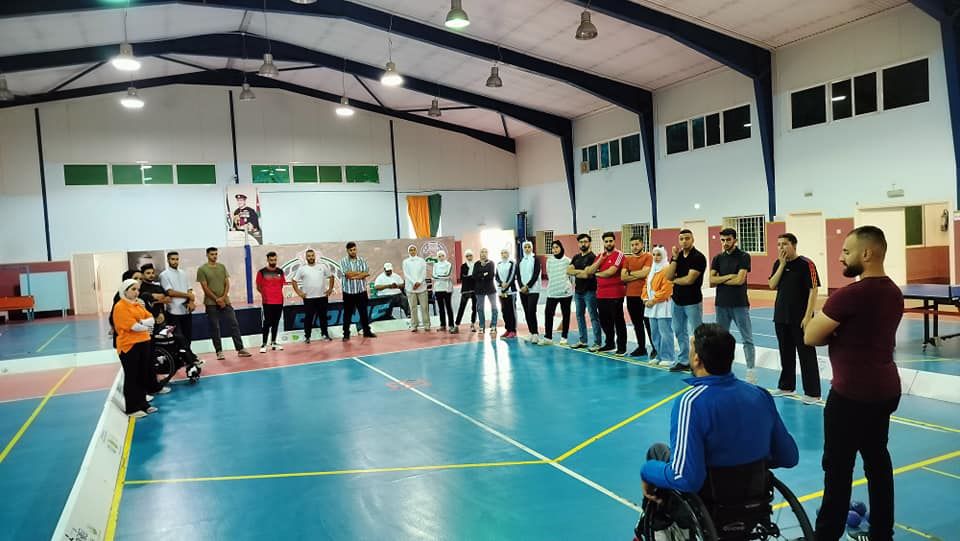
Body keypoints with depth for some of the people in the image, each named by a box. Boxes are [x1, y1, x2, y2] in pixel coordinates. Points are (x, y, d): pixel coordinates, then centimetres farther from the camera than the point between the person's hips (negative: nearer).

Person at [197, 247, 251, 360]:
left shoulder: (222, 267, 9)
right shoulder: (202, 269, -3)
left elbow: (227, 283, 6)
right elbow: (205, 288, -8)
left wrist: (223, 297, -8)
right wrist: (216, 300, -11)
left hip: (225, 301, 4)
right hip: (211, 303, -3)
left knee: (234, 325, 0)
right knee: (214, 328, 2)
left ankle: (240, 349, 4)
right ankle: (219, 352, 10)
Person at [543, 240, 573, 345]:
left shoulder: (567, 260, -4)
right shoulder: (549, 260, 6)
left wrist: (571, 286, -5)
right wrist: (553, 283, 9)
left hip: (565, 292, -3)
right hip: (552, 292, 3)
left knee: (565, 315, 7)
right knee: (548, 313, -3)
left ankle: (564, 337, 15)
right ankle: (547, 337, 3)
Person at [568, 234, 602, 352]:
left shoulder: (592, 257, -9)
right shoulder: (576, 257, 13)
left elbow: (587, 274, -18)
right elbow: (568, 270, 2)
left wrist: (575, 272, -2)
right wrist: (580, 272, -12)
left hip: (589, 292, -8)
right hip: (578, 291, 8)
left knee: (594, 317, -4)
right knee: (580, 315, 13)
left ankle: (597, 343, -2)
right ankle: (582, 340, 23)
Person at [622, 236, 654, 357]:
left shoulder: (648, 257, -3)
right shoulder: (627, 259, 11)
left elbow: (645, 272, -17)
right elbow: (622, 277, 1)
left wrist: (630, 273, -3)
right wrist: (638, 275, -9)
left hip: (643, 295, -5)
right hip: (630, 296, 5)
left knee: (648, 323, -3)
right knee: (637, 324, 11)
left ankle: (655, 348, 4)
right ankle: (641, 348, 20)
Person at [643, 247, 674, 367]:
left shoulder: (667, 270, -9)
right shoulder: (652, 270, 18)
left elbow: (666, 289, -17)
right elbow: (646, 286, 19)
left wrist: (654, 300, -15)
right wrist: (646, 299, 3)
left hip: (663, 306, -9)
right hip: (651, 306, 9)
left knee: (665, 332, -8)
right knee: (654, 333, 12)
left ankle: (667, 358, -3)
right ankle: (660, 356, 21)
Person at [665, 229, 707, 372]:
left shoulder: (698, 257, -13)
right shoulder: (676, 256, 7)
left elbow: (689, 279, -19)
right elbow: (668, 276, -3)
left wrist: (675, 280, -3)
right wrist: (675, 258, -11)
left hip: (692, 301, -7)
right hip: (677, 300, 7)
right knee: (680, 332, 14)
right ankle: (683, 361, 25)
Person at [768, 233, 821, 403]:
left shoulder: (806, 264, -11)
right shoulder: (778, 263, 8)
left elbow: (813, 290, -14)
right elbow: (772, 285, -2)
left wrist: (808, 316, -19)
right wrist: (782, 264, -9)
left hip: (800, 318, -6)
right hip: (781, 317, 6)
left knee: (807, 355, 0)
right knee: (786, 353, 15)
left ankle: (812, 392, 6)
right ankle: (786, 386, 27)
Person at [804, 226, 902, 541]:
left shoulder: (850, 295, -21)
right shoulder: (894, 293, 7)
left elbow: (810, 337, -16)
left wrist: (833, 333, 2)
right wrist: (841, 333, 4)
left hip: (852, 393, -9)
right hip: (885, 388, 9)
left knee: (838, 467, 1)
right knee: (878, 461, 17)